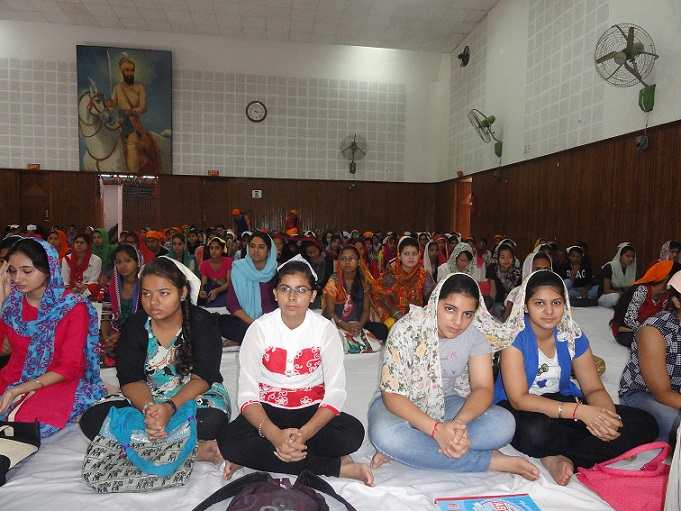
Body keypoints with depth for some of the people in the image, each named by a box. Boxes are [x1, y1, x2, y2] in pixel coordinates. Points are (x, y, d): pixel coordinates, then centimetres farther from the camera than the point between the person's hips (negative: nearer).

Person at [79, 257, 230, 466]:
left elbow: (202, 378, -18)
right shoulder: (134, 327, -4)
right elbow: (131, 381, -12)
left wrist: (170, 407, -37)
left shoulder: (202, 323, -12)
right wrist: (148, 408, -34)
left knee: (212, 420, -36)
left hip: (194, 394, -4)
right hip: (145, 398, 4)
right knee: (92, 419, -23)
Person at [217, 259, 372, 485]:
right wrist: (274, 434, -31)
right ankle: (337, 467, -24)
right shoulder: (259, 328, -7)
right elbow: (247, 392, -12)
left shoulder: (325, 329, -7)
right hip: (268, 410, 1)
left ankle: (257, 456, -19)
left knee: (353, 433, -29)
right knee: (228, 442, -30)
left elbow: (336, 392, -13)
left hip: (312, 411, 0)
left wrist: (303, 434, -30)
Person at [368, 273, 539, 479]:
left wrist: (460, 421, -36)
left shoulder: (476, 335, -9)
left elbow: (483, 388, -14)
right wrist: (437, 429, -36)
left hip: (446, 403, 3)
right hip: (403, 405, -3)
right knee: (385, 434, -38)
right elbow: (392, 394, -23)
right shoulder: (407, 329, -21)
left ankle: (404, 450, -22)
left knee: (504, 424, -23)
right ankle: (492, 460, -24)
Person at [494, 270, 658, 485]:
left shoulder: (572, 335, -2)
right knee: (535, 433, -42)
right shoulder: (514, 335, -17)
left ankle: (557, 458, -20)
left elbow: (594, 389, 1)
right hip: (517, 407, -6)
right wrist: (579, 411, -31)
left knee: (644, 424, -11)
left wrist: (607, 416, -24)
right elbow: (519, 399, -22)